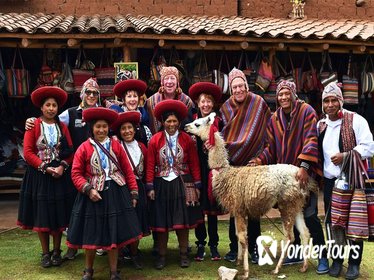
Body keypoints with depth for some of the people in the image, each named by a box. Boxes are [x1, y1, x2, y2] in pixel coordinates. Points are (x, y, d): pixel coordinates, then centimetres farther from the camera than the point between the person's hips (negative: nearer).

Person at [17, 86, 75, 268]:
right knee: (41, 215, 3)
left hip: (60, 175, 2)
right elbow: (28, 152, -7)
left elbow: (70, 151, 2)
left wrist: (62, 166, -14)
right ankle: (45, 253, 15)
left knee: (59, 214, 6)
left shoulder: (62, 127, 7)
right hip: (39, 176, -2)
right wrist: (45, 168, -14)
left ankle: (56, 251, 19)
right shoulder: (33, 125, -1)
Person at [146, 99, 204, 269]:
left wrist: (197, 184, 1)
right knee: (161, 221, 6)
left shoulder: (187, 139, -1)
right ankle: (162, 255, 18)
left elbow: (194, 164, 2)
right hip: (162, 185, 0)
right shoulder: (155, 140, -3)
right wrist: (150, 187, -5)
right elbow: (150, 165, -2)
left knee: (183, 220, 7)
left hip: (182, 184, 0)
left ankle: (183, 254, 20)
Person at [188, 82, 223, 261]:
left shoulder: (218, 122, 3)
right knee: (198, 207, 5)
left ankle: (213, 245, 17)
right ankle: (200, 245, 17)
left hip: (213, 169, 0)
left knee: (212, 207, 7)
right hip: (197, 169, 0)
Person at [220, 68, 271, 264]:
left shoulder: (258, 103, -4)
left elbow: (268, 131, 0)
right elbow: (221, 134, 9)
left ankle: (253, 246, 20)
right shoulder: (226, 107, 3)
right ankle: (234, 246, 19)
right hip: (232, 163, 2)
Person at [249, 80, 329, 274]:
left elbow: (311, 140, -15)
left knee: (309, 214, -5)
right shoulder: (274, 119, 8)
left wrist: (304, 166, -24)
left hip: (305, 172, -5)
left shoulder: (306, 111, -7)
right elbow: (271, 147, 7)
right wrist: (260, 160, -10)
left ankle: (323, 256, 9)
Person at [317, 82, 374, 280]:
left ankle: (354, 263, 15)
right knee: (331, 221, 8)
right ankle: (337, 260, 22)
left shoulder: (356, 121, -7)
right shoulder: (320, 125, 10)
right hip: (329, 182, 5)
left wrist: (345, 156, -23)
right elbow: (317, 152, 20)